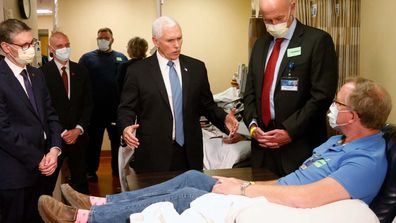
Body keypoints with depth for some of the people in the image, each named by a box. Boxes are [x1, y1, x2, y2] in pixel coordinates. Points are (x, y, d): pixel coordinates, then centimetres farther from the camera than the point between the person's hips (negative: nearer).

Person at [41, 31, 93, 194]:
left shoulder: (81, 71, 6)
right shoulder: (43, 72, -7)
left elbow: (88, 104, 7)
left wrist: (79, 129, -5)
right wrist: (61, 133, -11)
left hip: (78, 135, 4)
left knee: (80, 180, 12)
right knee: (47, 182, 4)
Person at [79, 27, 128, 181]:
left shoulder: (121, 58, 9)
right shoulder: (88, 58, 4)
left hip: (117, 108, 2)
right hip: (95, 109, -2)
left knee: (118, 140, 12)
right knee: (93, 141, 7)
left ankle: (117, 168, 26)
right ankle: (91, 171, 17)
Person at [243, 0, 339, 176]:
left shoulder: (318, 40, -7)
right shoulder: (260, 44, 13)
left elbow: (322, 95, -12)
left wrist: (290, 131, -14)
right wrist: (252, 124, -1)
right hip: (262, 142, 5)